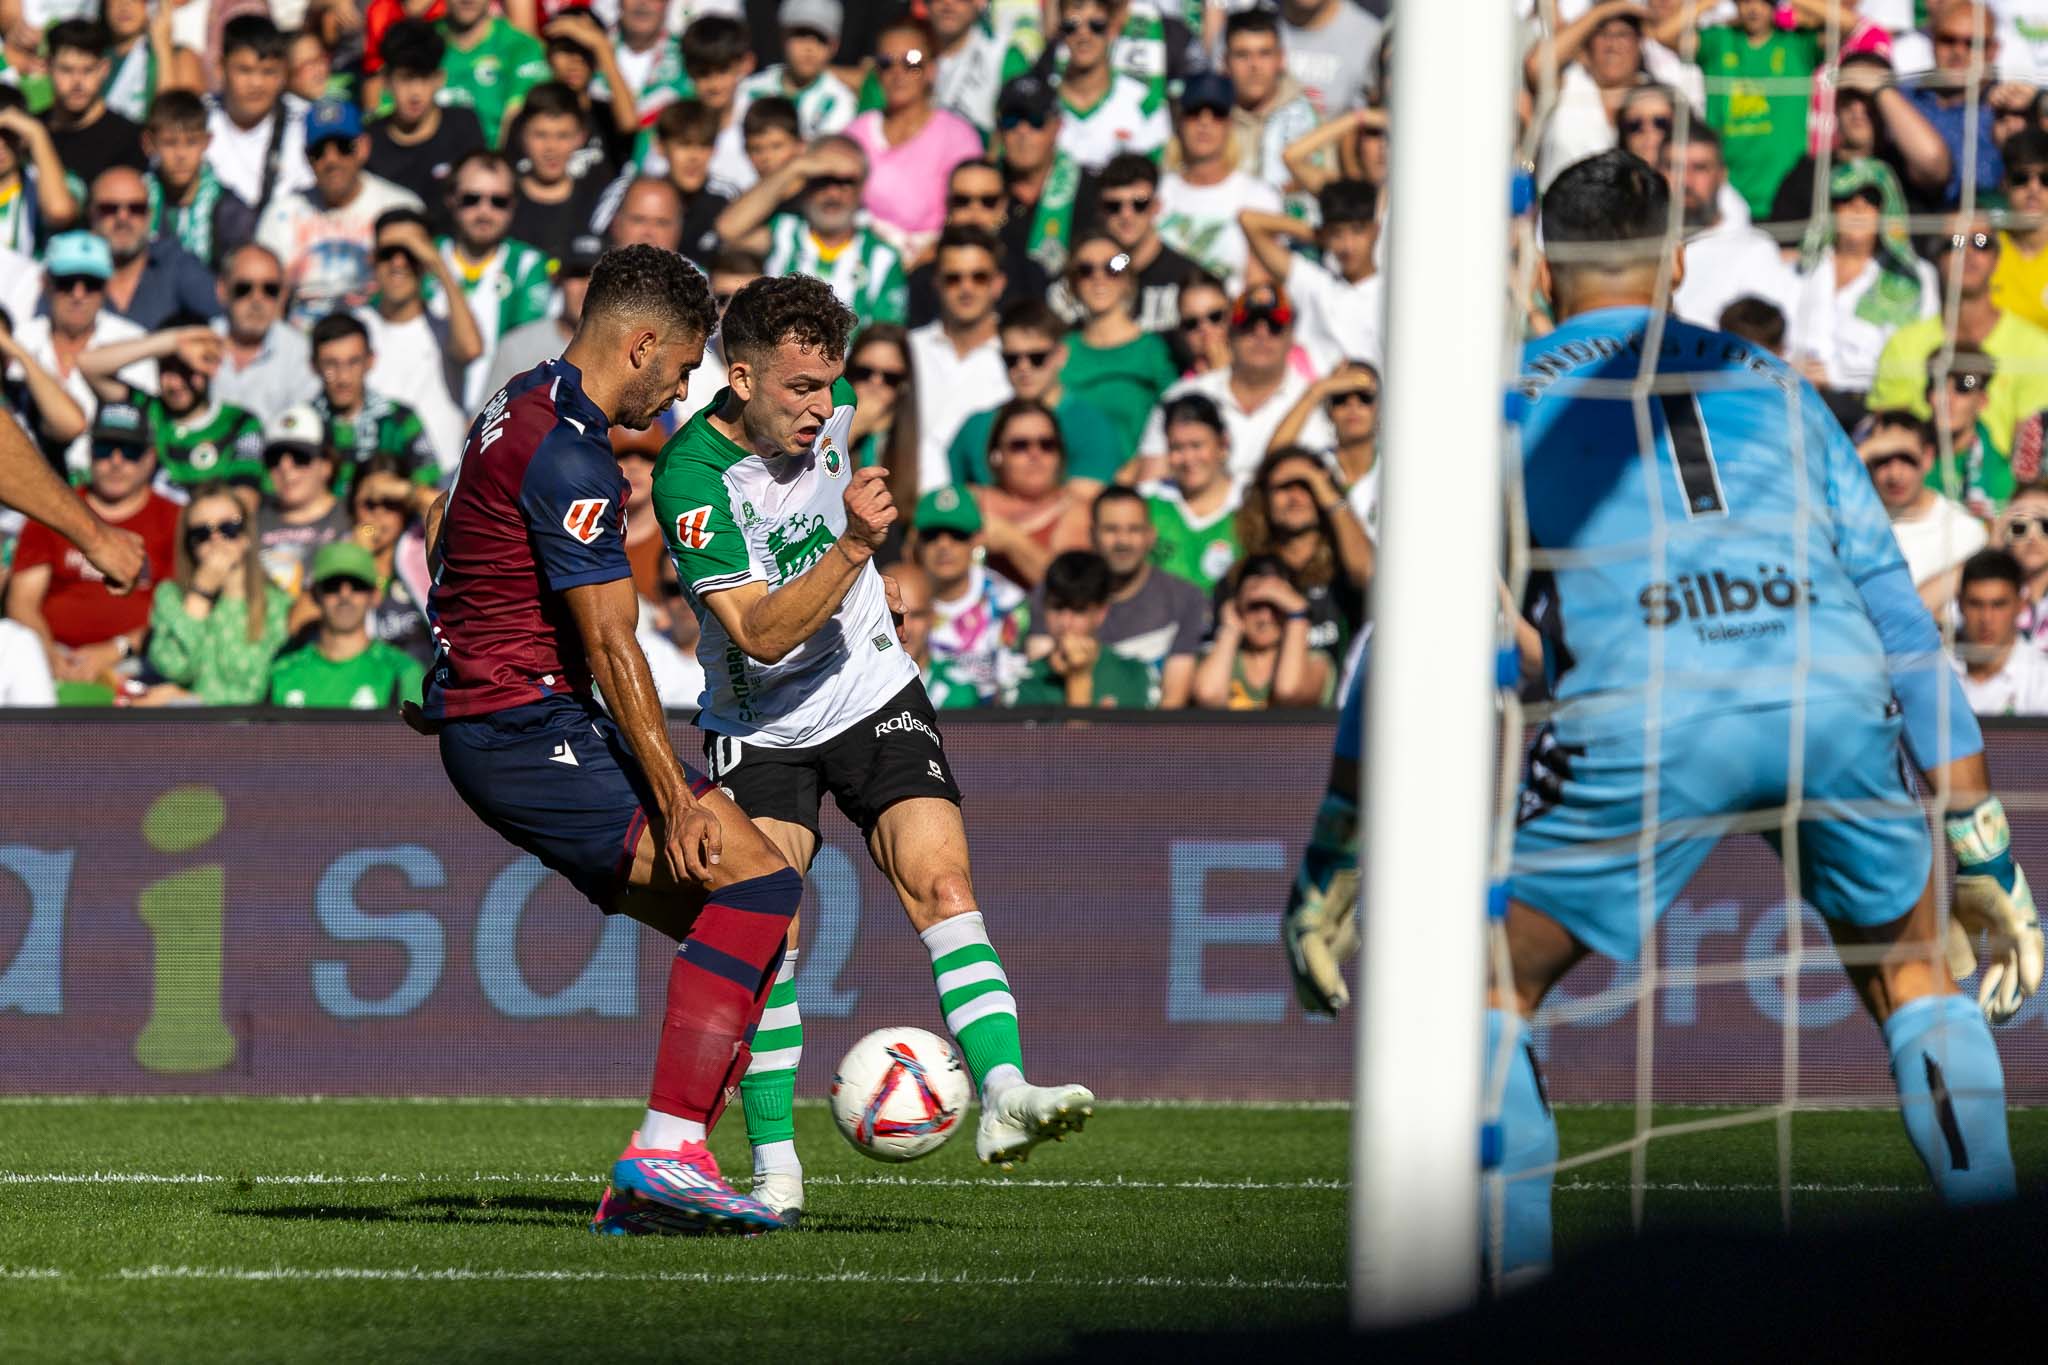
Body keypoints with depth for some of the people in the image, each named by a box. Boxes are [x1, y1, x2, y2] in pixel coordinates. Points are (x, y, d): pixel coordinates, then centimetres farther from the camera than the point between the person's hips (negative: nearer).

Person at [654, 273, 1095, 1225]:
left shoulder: (823, 413, -6)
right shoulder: (691, 479, -23)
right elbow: (761, 633, -30)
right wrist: (852, 545, -39)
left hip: (870, 694, 4)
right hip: (759, 726, -4)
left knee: (941, 884, -16)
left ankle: (1004, 1096, -29)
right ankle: (774, 1167, -6)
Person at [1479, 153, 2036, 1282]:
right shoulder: (1772, 386, 28)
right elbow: (1898, 615, 26)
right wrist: (1983, 852, 28)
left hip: (1645, 712, -3)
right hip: (1831, 695, 3)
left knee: (1488, 989, 15)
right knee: (1912, 971, 25)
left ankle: (1513, 1275, 2)